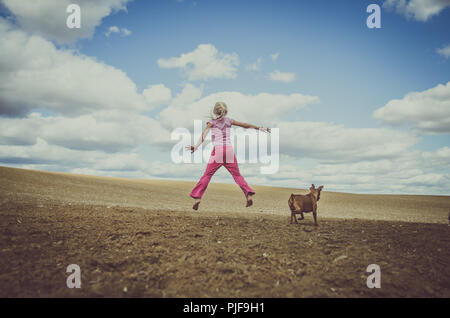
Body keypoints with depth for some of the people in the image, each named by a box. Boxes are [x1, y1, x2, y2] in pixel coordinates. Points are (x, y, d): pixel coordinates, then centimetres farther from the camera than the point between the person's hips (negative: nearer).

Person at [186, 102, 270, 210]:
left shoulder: (212, 122, 9)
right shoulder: (229, 121, 17)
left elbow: (204, 133, -7)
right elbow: (245, 125, 21)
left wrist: (196, 146, -19)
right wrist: (259, 128, 31)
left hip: (218, 150, -2)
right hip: (229, 150, 2)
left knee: (207, 175, 1)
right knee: (237, 175, 10)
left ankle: (197, 198, -8)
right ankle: (249, 194, -5)